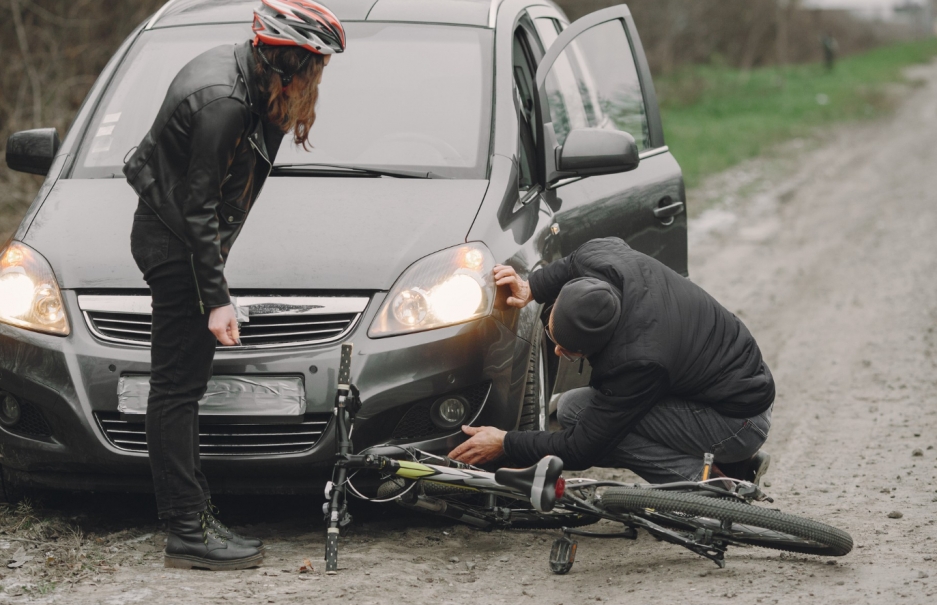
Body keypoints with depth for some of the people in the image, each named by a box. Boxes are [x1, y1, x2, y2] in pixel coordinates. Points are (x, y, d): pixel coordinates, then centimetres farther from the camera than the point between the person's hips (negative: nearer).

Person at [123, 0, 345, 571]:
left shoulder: (242, 70, 3)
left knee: (182, 384, 13)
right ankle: (189, 533, -8)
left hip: (176, 239, 10)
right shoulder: (223, 101, -26)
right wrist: (217, 299, -22)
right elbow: (198, 208, -24)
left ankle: (196, 516, 20)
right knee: (177, 386, -9)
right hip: (174, 245, -10)